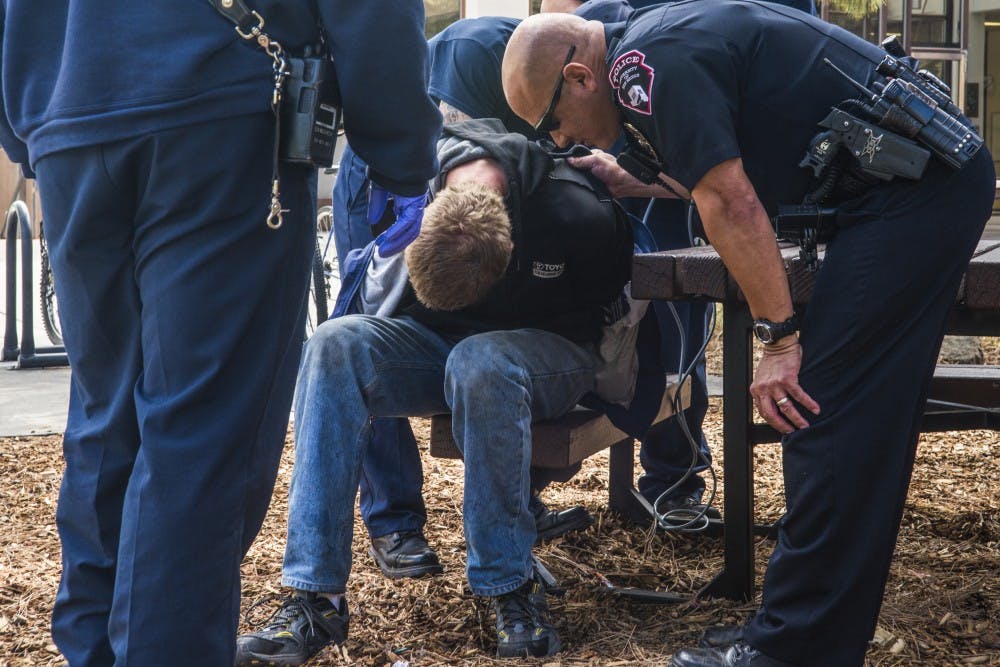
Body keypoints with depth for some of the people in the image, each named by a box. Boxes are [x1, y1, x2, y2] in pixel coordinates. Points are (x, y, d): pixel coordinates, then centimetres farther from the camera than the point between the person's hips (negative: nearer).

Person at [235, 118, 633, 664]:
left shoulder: (581, 216, -26)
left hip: (543, 350, -3)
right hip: (437, 340, 4)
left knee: (480, 363, -39)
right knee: (335, 345, -27)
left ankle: (512, 589, -26)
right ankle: (314, 595, -28)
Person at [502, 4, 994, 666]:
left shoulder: (648, 66, -14)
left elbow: (731, 205, -19)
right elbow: (730, 177, 26)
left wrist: (781, 338, -16)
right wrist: (633, 184, 28)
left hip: (911, 190, -11)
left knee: (830, 424, -10)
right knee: (871, 421, 13)